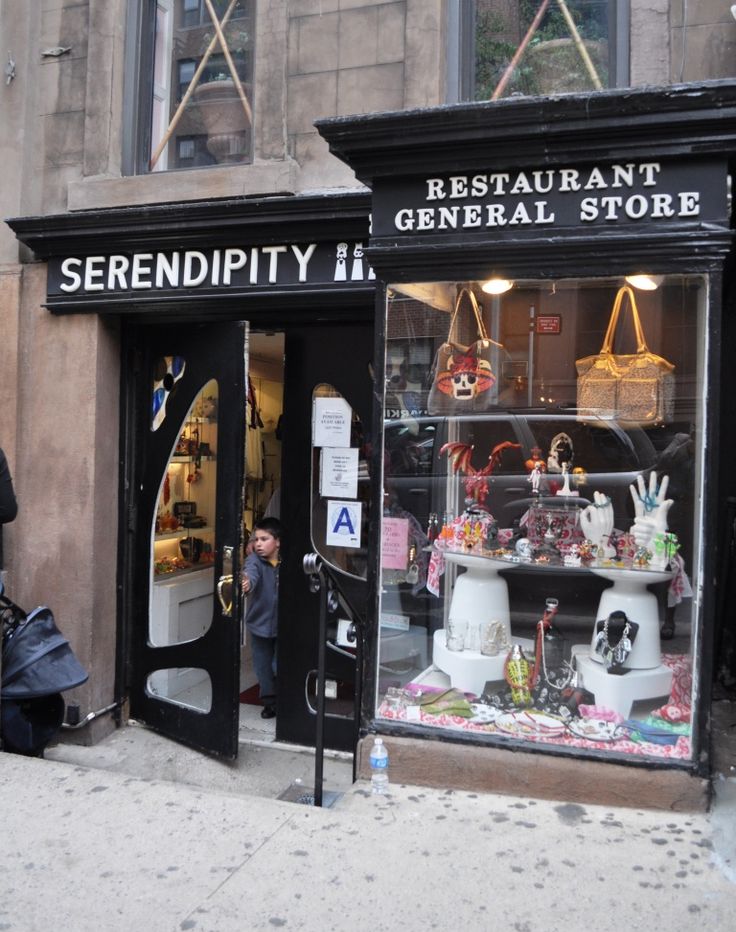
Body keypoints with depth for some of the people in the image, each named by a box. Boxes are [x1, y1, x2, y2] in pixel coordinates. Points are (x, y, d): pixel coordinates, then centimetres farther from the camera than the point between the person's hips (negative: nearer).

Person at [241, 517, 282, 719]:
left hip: (282, 624, 0)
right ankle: (270, 701, 31)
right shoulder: (254, 560, -14)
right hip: (260, 623, 0)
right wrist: (246, 583, -58)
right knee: (263, 666, 12)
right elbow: (251, 573, -37)